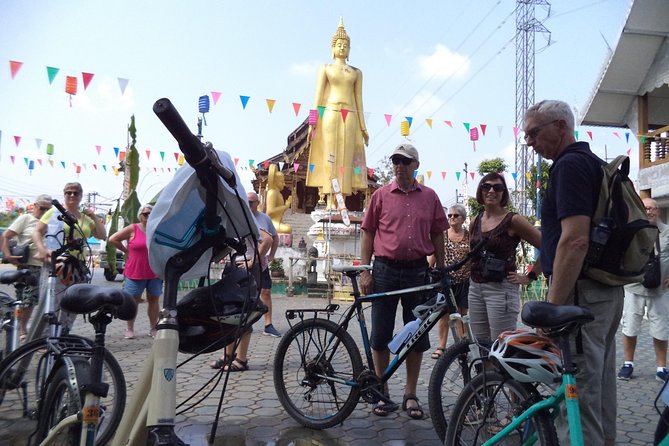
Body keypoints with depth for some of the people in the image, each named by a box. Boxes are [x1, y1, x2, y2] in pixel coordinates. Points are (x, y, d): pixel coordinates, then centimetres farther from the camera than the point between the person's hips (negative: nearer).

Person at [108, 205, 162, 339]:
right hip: (135, 272, -3)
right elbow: (113, 239, -1)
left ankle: (153, 328, 20)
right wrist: (126, 250, 0)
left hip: (155, 273, 3)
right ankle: (130, 329, 17)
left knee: (154, 300, 10)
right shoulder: (132, 229, -3)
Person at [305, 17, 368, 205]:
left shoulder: (356, 72, 19)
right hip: (330, 113, -3)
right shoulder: (325, 68, 12)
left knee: (346, 156, -4)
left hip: (350, 116, 3)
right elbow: (318, 95, 5)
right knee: (329, 155, -9)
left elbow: (358, 99, 15)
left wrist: (363, 127, 9)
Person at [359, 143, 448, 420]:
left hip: (418, 272, 1)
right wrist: (364, 271, -3)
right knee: (380, 335, 4)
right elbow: (368, 234, 3)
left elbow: (438, 235, 10)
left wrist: (440, 271, 7)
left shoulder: (429, 196, 6)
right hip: (385, 271, -1)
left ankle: (410, 395, 22)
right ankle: (382, 394, 19)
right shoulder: (381, 195, 3)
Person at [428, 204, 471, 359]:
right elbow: (433, 255, 6)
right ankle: (441, 346, 8)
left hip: (463, 281, 0)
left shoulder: (469, 236, 3)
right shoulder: (441, 235, 3)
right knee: (443, 313, 1)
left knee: (462, 314, 7)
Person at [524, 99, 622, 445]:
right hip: (608, 290, 11)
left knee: (577, 394, -5)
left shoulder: (570, 165, -14)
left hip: (581, 293, -11)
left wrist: (552, 306, -23)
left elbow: (575, 241, -24)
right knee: (600, 385, 19)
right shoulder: (594, 162, 17)